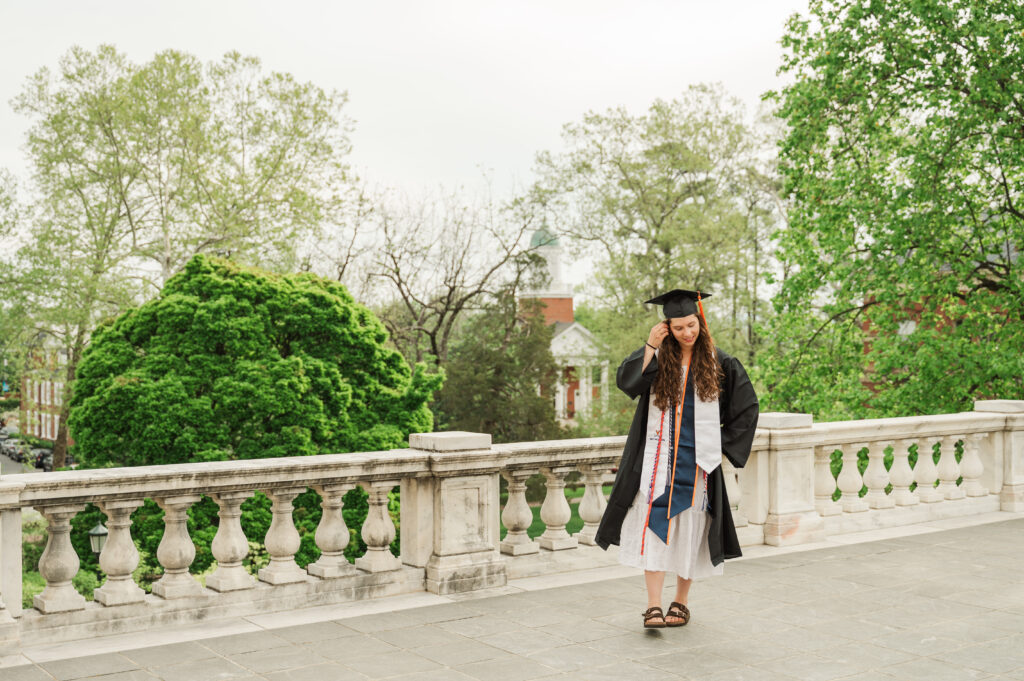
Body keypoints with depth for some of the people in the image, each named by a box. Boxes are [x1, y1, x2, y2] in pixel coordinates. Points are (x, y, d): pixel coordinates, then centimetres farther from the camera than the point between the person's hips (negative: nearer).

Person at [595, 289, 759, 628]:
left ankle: (680, 602, 22)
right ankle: (653, 606, -7)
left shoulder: (718, 363, 2)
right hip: (659, 457, 0)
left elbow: (746, 407, 9)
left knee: (688, 530, 7)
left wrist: (724, 445, 3)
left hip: (697, 460, 1)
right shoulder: (657, 357, 2)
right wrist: (650, 346, -19)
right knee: (655, 526, -9)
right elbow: (626, 382, -16)